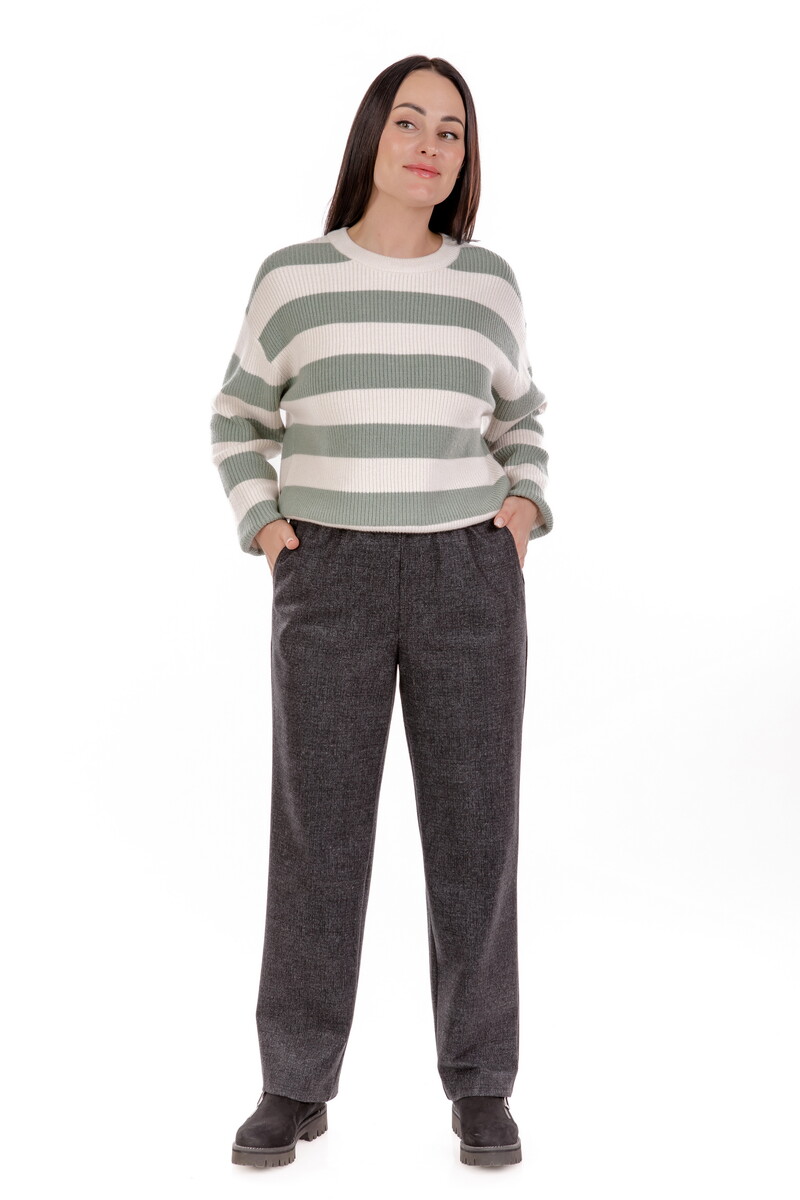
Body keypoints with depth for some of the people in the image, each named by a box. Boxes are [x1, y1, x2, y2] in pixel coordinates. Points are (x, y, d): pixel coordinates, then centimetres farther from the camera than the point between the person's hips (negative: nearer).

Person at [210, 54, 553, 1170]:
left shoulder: (485, 280, 6)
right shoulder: (294, 277, 2)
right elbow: (241, 417, 14)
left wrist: (527, 508, 2)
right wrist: (262, 526, -2)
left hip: (469, 581, 1)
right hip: (333, 583, -1)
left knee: (474, 831, 1)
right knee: (318, 835, 0)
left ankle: (479, 1085, 14)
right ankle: (296, 1085, 14)